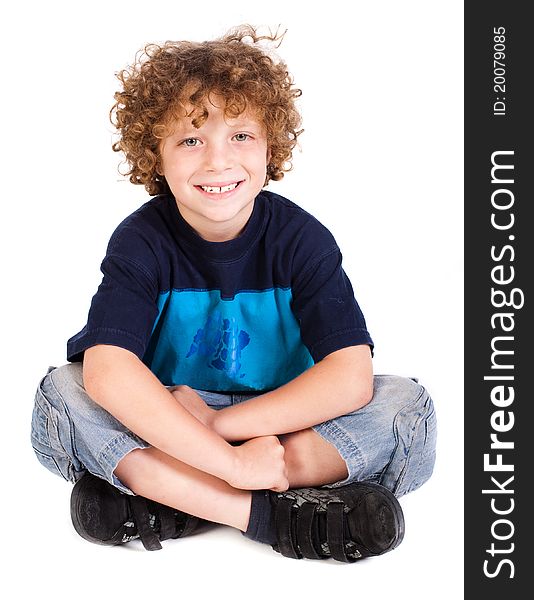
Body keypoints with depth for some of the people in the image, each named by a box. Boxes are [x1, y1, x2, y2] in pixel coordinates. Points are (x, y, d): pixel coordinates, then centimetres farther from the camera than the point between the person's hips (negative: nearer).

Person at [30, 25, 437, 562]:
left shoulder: (302, 239, -12)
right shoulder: (142, 241, -14)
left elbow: (350, 377, -22)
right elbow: (107, 374, -31)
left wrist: (214, 422, -27)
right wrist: (231, 461, -37)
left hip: (277, 429, 1)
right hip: (159, 429, -1)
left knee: (407, 405, -22)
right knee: (59, 395, -26)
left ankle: (157, 498, -26)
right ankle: (275, 514, -30)